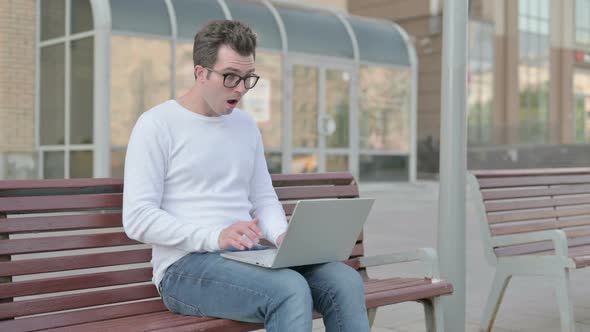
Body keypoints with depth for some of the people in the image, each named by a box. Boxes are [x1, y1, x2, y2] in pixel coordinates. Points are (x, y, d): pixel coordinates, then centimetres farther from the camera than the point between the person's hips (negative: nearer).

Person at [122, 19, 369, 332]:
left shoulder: (246, 125, 17)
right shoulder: (157, 125, -4)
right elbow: (138, 218, -11)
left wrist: (284, 236, -4)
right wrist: (215, 236, -24)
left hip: (246, 257, 6)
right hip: (185, 265, -6)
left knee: (346, 281, -19)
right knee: (290, 289, -33)